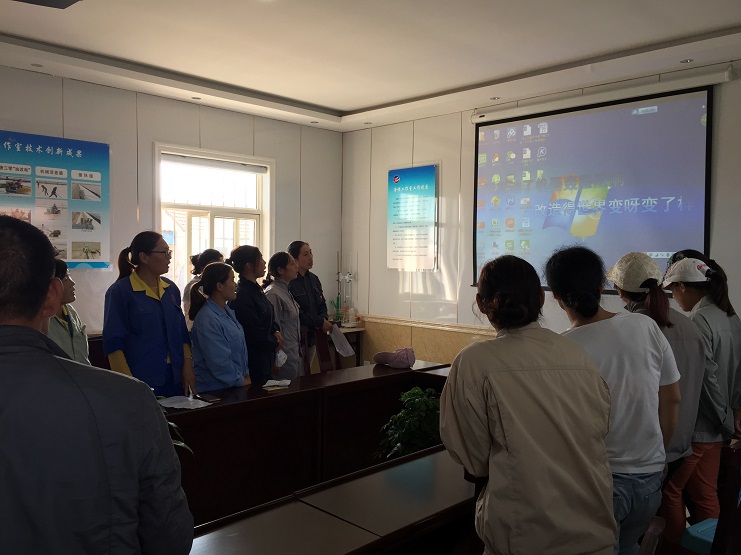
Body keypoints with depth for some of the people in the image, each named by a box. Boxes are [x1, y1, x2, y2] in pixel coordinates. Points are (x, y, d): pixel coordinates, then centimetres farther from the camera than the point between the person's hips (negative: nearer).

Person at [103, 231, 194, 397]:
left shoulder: (171, 289, 9)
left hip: (176, 379, 6)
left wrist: (187, 366, 2)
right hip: (141, 381, -5)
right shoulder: (120, 292, -8)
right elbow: (113, 343, -11)